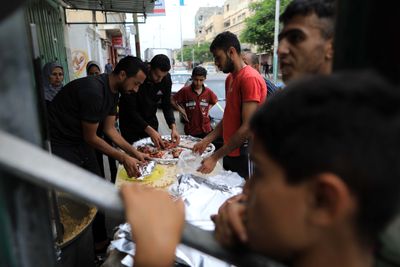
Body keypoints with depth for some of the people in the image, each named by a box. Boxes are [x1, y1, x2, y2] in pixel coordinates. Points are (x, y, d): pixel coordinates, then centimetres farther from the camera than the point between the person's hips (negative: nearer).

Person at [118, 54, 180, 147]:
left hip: (150, 120, 4)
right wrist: (149, 130, -36)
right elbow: (131, 109, -27)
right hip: (130, 121, -4)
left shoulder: (166, 78, -14)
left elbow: (167, 105, -8)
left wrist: (173, 127, -24)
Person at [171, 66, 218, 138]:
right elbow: (172, 100, 1)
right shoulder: (185, 91, -7)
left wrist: (208, 109, 5)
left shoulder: (208, 92, 0)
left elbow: (215, 101, 18)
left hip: (205, 129, 2)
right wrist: (181, 110, -5)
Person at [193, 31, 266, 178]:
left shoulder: (250, 78, -18)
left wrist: (215, 157, -20)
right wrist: (207, 140, 4)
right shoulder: (230, 78, 11)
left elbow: (247, 128, -23)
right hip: (230, 153, 8)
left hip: (244, 157, -8)